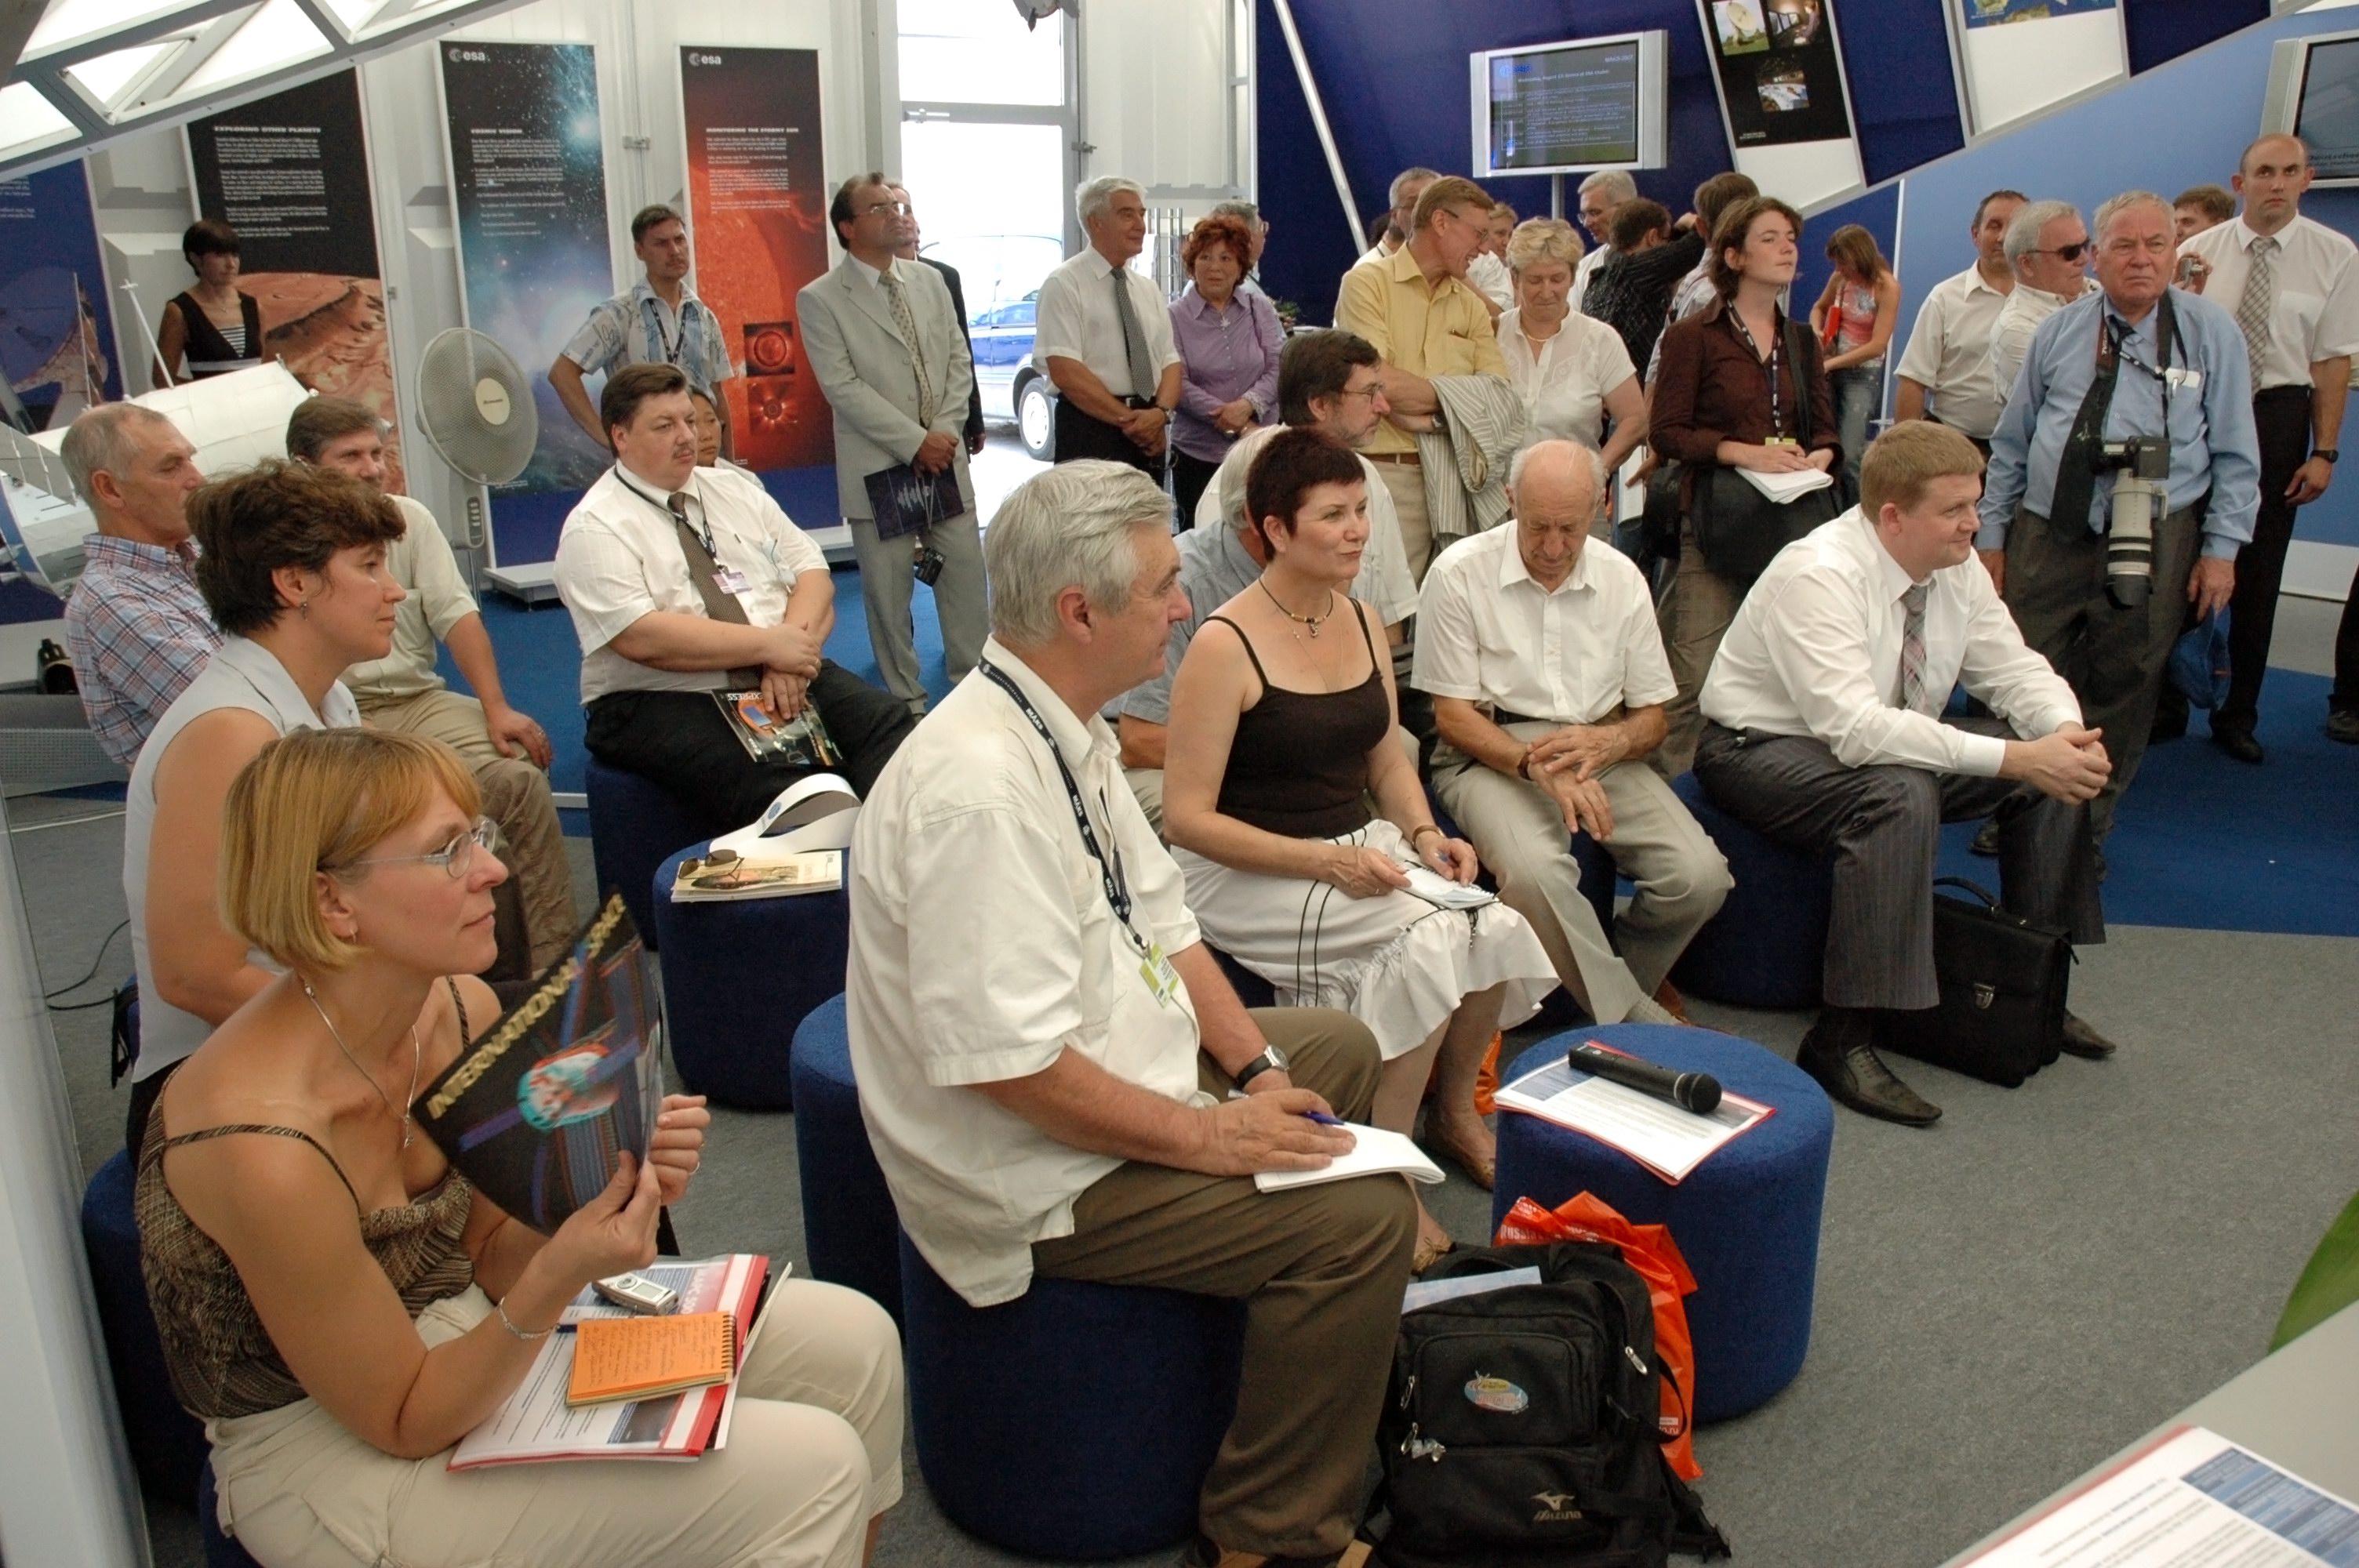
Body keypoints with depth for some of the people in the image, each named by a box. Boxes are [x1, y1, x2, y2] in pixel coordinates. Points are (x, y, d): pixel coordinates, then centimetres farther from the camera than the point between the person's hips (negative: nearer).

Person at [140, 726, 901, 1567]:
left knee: (856, 1341, 1)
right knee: (808, 1471, -15)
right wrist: (555, 1284, -33)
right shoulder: (264, 1146, -31)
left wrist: (615, 1183, -16)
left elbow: (488, 1255, 2)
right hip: (334, 1450, -7)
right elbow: (405, 1423, -19)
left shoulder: (461, 1009, -10)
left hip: (466, 1334, 7)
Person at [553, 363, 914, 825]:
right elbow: (640, 638, -17)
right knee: (772, 783, -35)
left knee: (889, 724, -23)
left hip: (785, 678, 6)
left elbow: (812, 574, 8)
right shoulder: (594, 528, -3)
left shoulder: (735, 489, 15)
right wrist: (769, 644, -18)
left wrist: (793, 647, -13)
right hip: (662, 704, -5)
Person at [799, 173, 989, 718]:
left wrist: (945, 431, -6)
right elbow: (843, 387, -12)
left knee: (967, 581, 7)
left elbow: (959, 361, 9)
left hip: (946, 459, 4)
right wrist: (916, 442, -16)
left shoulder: (930, 281, 10)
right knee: (888, 593, 3)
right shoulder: (820, 299, -5)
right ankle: (906, 703, 15)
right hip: (879, 469, -4)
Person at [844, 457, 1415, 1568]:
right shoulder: (981, 787, -30)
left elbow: (1159, 917, 9)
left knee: (1338, 1046, 23)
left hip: (1128, 1065, 11)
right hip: (1035, 1172, -11)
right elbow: (1009, 1061, -31)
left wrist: (1257, 1066, 0)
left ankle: (1338, 1354, 37)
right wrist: (1207, 1138, -22)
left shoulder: (1070, 730, 2)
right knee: (1364, 1219, -18)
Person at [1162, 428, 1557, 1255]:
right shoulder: (1225, 645, -15)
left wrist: (1424, 835, -3)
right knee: (1432, 936, -26)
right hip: (1247, 873, -6)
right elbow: (1186, 818, -16)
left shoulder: (1361, 620, 7)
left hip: (1358, 848, 7)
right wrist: (1328, 863, -23)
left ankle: (1454, 1109, 11)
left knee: (1498, 929, -17)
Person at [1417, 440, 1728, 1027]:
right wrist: (1537, 765, -24)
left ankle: (1605, 987, 7)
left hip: (1602, 753, 4)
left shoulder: (1621, 577, 7)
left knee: (1700, 875, -19)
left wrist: (1608, 742, -15)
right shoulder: (1460, 572, -5)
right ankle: (1636, 1021, -16)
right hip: (1492, 754, -4)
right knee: (1533, 870, -35)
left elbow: (1652, 716, 10)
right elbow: (1452, 715, -7)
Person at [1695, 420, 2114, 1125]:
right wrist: (2015, 758, -37)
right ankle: (1842, 1039, -30)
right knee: (1902, 795, -36)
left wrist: (2068, 736, -20)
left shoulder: (1957, 566, -3)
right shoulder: (1818, 575, -27)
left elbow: (2016, 672, 3)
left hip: (1891, 745, 8)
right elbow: (1855, 729, -36)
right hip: (1762, 750, -8)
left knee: (2058, 765, -3)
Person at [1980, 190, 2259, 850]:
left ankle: (2086, 830, 24)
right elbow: (2012, 442, 10)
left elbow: (2235, 455, 3)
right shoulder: (2057, 332, 6)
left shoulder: (2210, 331, 2)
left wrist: (2222, 548, -4)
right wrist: (1991, 535, 6)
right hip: (2047, 533, 1)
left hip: (2153, 543, -1)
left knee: (2122, 695, 7)